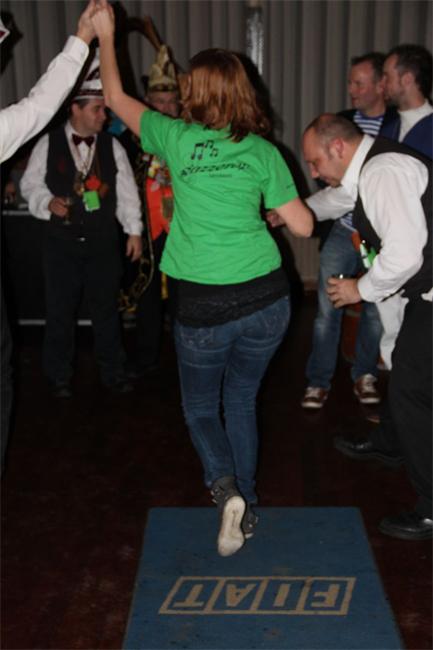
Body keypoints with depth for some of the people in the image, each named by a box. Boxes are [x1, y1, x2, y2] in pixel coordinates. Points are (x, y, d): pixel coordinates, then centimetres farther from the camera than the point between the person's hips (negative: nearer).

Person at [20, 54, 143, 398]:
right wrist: (47, 202, -17)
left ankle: (114, 373, 28)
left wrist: (134, 231, 0)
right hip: (62, 243, -1)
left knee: (107, 311, 12)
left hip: (103, 243, 1)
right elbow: (30, 184, 3)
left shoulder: (112, 146, 1)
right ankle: (60, 376, 26)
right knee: (60, 312, 9)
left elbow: (127, 190, 3)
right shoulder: (48, 144, -3)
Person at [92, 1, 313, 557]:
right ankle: (246, 508, 27)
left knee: (200, 407, 19)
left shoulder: (176, 138, -4)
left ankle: (224, 486, -4)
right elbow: (303, 225, 0)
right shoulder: (262, 151, 0)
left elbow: (116, 98, 12)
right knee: (242, 402, 22)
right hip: (266, 299, 3)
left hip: (203, 306, -2)